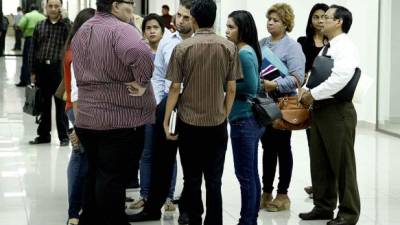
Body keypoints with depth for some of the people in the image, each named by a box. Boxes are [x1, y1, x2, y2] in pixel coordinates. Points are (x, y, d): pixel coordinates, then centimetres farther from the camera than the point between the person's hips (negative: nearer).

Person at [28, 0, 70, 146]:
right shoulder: (40, 26, 10)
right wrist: (33, 72, 7)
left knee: (61, 104, 1)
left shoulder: (66, 26, 2)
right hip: (42, 68, 3)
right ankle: (43, 134, 20)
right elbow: (33, 50, 11)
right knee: (43, 104, 11)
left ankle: (63, 136, 9)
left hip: (59, 69, -3)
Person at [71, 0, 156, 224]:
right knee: (114, 177, -1)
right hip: (121, 117, -8)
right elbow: (141, 54, -35)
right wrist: (142, 82, -23)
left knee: (96, 173, 18)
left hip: (87, 116, 8)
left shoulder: (81, 32, 13)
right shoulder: (120, 29, -17)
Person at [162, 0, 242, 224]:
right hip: (217, 123, 1)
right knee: (214, 180, 8)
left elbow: (175, 88, -7)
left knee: (192, 179, 9)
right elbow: (231, 89, -1)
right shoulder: (229, 47, -3)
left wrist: (166, 120, 1)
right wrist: (225, 115, 12)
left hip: (189, 122, -1)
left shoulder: (182, 48, -7)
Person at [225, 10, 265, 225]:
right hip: (251, 119, 10)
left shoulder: (244, 54, -16)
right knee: (251, 174, 13)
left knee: (245, 175, -2)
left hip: (244, 120, -10)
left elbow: (251, 87, -20)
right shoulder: (248, 51, 12)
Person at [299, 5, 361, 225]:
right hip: (320, 110, 9)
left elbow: (339, 79, -25)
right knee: (319, 163, 13)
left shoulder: (345, 47, -13)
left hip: (337, 111, -9)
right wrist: (308, 93, 3)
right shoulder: (327, 48, 17)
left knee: (341, 164, -1)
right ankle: (323, 207, 24)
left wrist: (313, 94, -17)